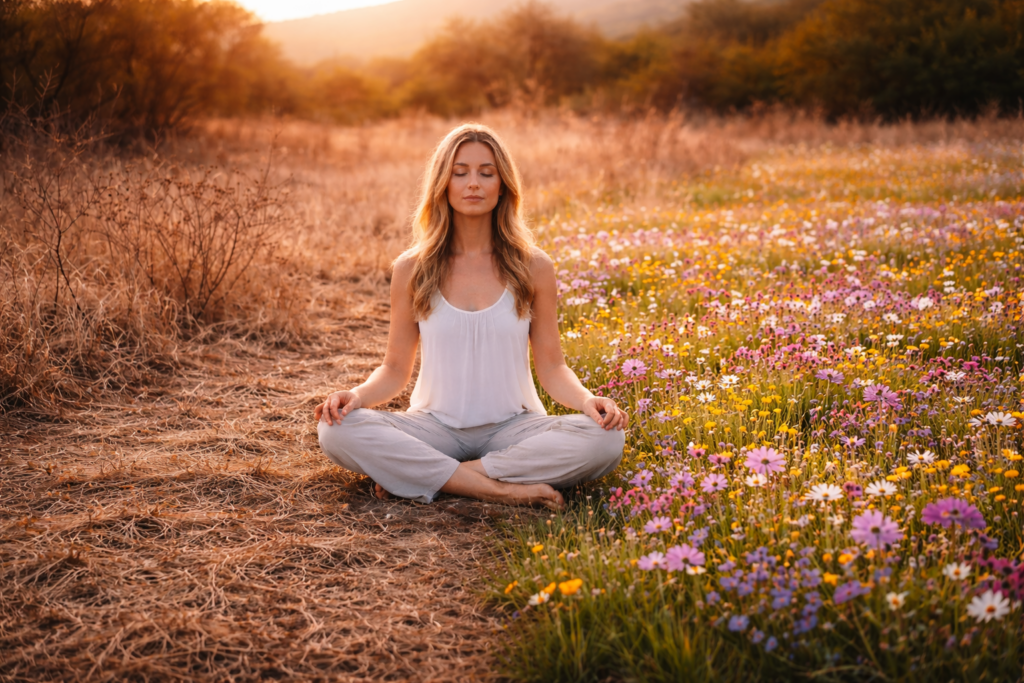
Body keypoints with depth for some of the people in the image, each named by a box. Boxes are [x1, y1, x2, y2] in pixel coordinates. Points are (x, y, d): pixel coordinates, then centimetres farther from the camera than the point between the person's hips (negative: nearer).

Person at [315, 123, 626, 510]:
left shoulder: (532, 267, 0)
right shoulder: (412, 270, 1)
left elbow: (551, 367, 3)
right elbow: (395, 369, 5)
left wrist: (587, 400, -18)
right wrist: (357, 395, -16)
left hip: (512, 426, 0)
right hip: (436, 426, 0)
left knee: (606, 439, -28)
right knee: (338, 430, -27)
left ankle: (418, 474, -22)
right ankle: (498, 489, -26)